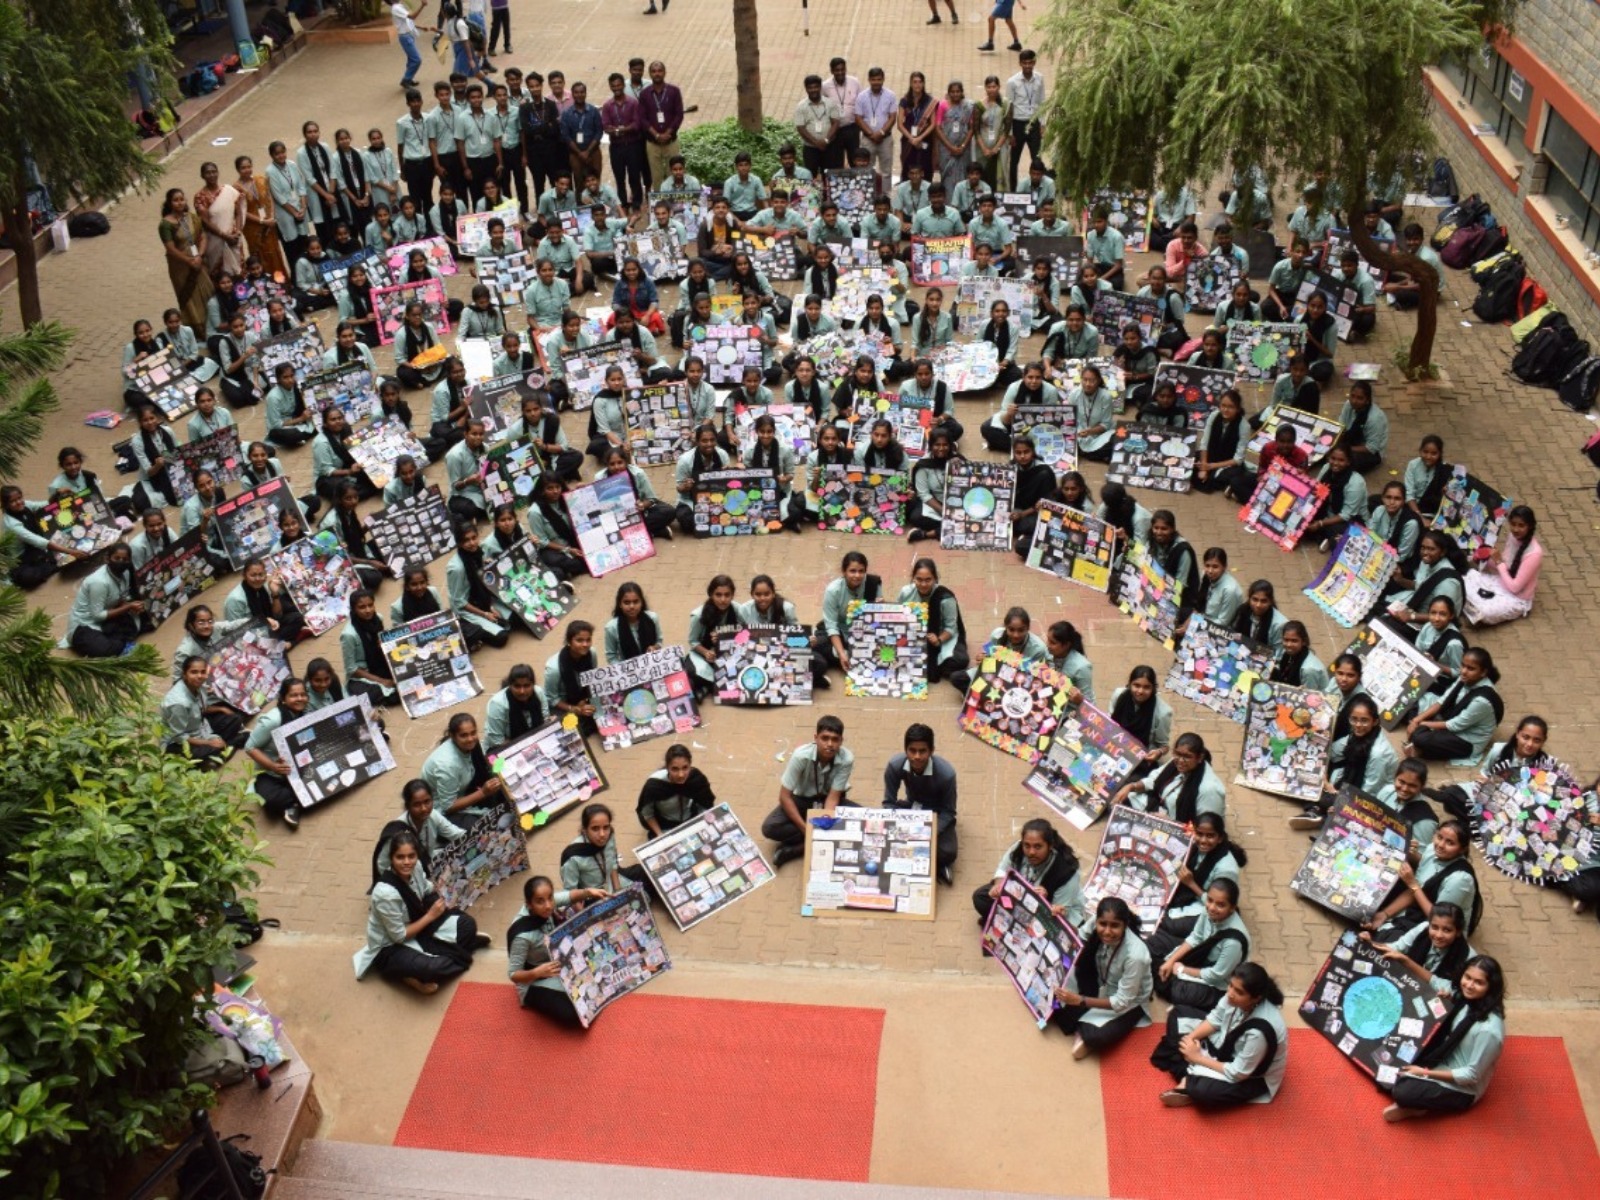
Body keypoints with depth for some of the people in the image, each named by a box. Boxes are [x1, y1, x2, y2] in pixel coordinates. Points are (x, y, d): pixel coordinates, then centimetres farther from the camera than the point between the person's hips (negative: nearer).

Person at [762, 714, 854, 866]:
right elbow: (784, 796, -22)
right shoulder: (801, 756, -28)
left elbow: (833, 797, -23)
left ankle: (795, 848, -26)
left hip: (828, 800, 1)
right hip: (802, 798, -1)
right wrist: (805, 829, -28)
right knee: (770, 828, -26)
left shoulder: (846, 759, -27)